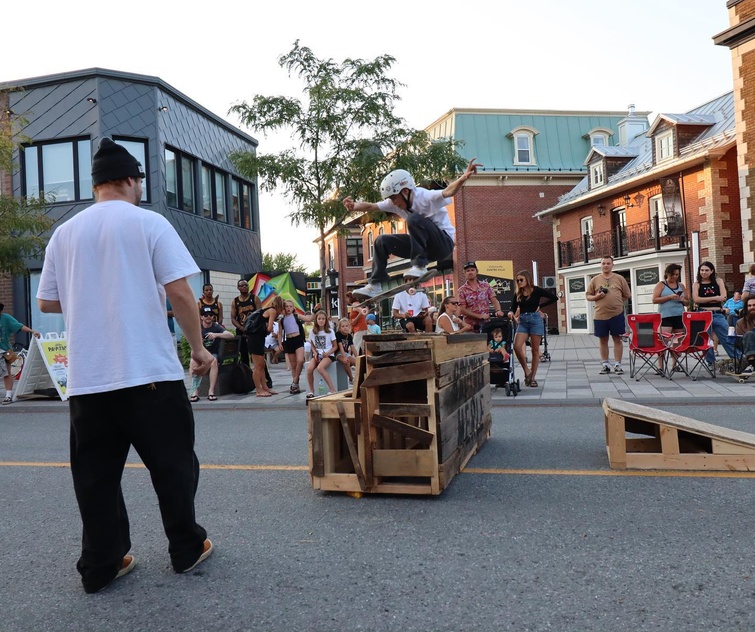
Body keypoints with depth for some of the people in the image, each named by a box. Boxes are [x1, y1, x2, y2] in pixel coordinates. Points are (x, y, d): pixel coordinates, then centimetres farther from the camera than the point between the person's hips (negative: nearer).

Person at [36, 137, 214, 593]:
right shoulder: (149, 223, -3)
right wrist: (199, 348, -1)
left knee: (96, 473, 12)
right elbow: (179, 291, -10)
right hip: (150, 370, -4)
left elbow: (47, 303, 14)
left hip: (86, 377, 4)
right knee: (172, 464, 10)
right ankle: (188, 550, 22)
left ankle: (101, 566, 20)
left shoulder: (64, 233, 9)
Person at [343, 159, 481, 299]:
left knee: (414, 219, -32)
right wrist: (354, 206, -22)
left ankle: (419, 265, -29)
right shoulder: (396, 203, 0)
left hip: (444, 243, -8)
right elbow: (371, 206, -3)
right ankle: (375, 286, 0)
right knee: (382, 242, 2)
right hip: (425, 246, 8)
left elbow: (448, 191, -39)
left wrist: (463, 178, -59)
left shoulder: (425, 197, -22)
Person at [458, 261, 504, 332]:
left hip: (486, 324, 2)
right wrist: (479, 316, -14)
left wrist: (498, 310, -17)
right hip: (471, 327, -2)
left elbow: (494, 300, 5)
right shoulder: (462, 290, 1)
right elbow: (462, 310, -5)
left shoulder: (486, 285, 10)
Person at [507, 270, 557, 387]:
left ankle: (532, 377, 10)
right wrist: (511, 313, -16)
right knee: (517, 346, -14)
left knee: (535, 350, 2)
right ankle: (526, 372, 4)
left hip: (535, 319, -3)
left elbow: (554, 298, -3)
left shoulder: (536, 290, -3)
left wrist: (540, 306, -3)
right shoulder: (518, 294, 8)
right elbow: (514, 307, 6)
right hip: (522, 321, 3)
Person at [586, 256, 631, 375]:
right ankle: (605, 364, 16)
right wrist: (597, 297, -10)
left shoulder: (619, 278, 5)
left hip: (617, 314, -1)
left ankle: (617, 364, 10)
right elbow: (588, 296, 7)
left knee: (617, 339, 3)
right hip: (600, 315, 1)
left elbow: (627, 295, 10)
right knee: (603, 340, 7)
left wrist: (616, 301, 0)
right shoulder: (595, 280, 6)